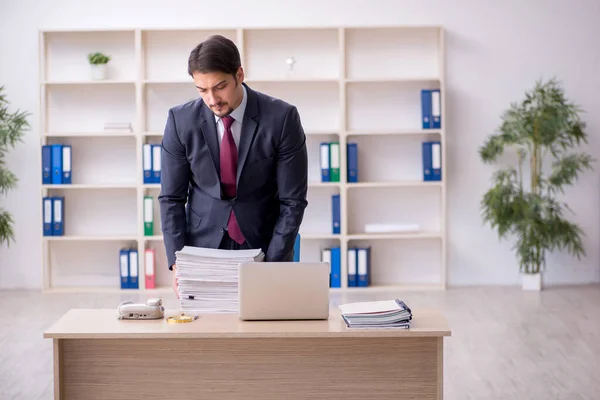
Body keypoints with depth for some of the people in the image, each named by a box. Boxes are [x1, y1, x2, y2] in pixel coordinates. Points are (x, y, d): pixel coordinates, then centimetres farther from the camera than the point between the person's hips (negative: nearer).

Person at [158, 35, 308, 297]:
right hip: (204, 247, 1)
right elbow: (171, 197, -2)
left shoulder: (281, 118, -14)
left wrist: (271, 265, -17)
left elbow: (293, 200, -11)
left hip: (265, 248, -1)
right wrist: (177, 262, -12)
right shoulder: (181, 120, -9)